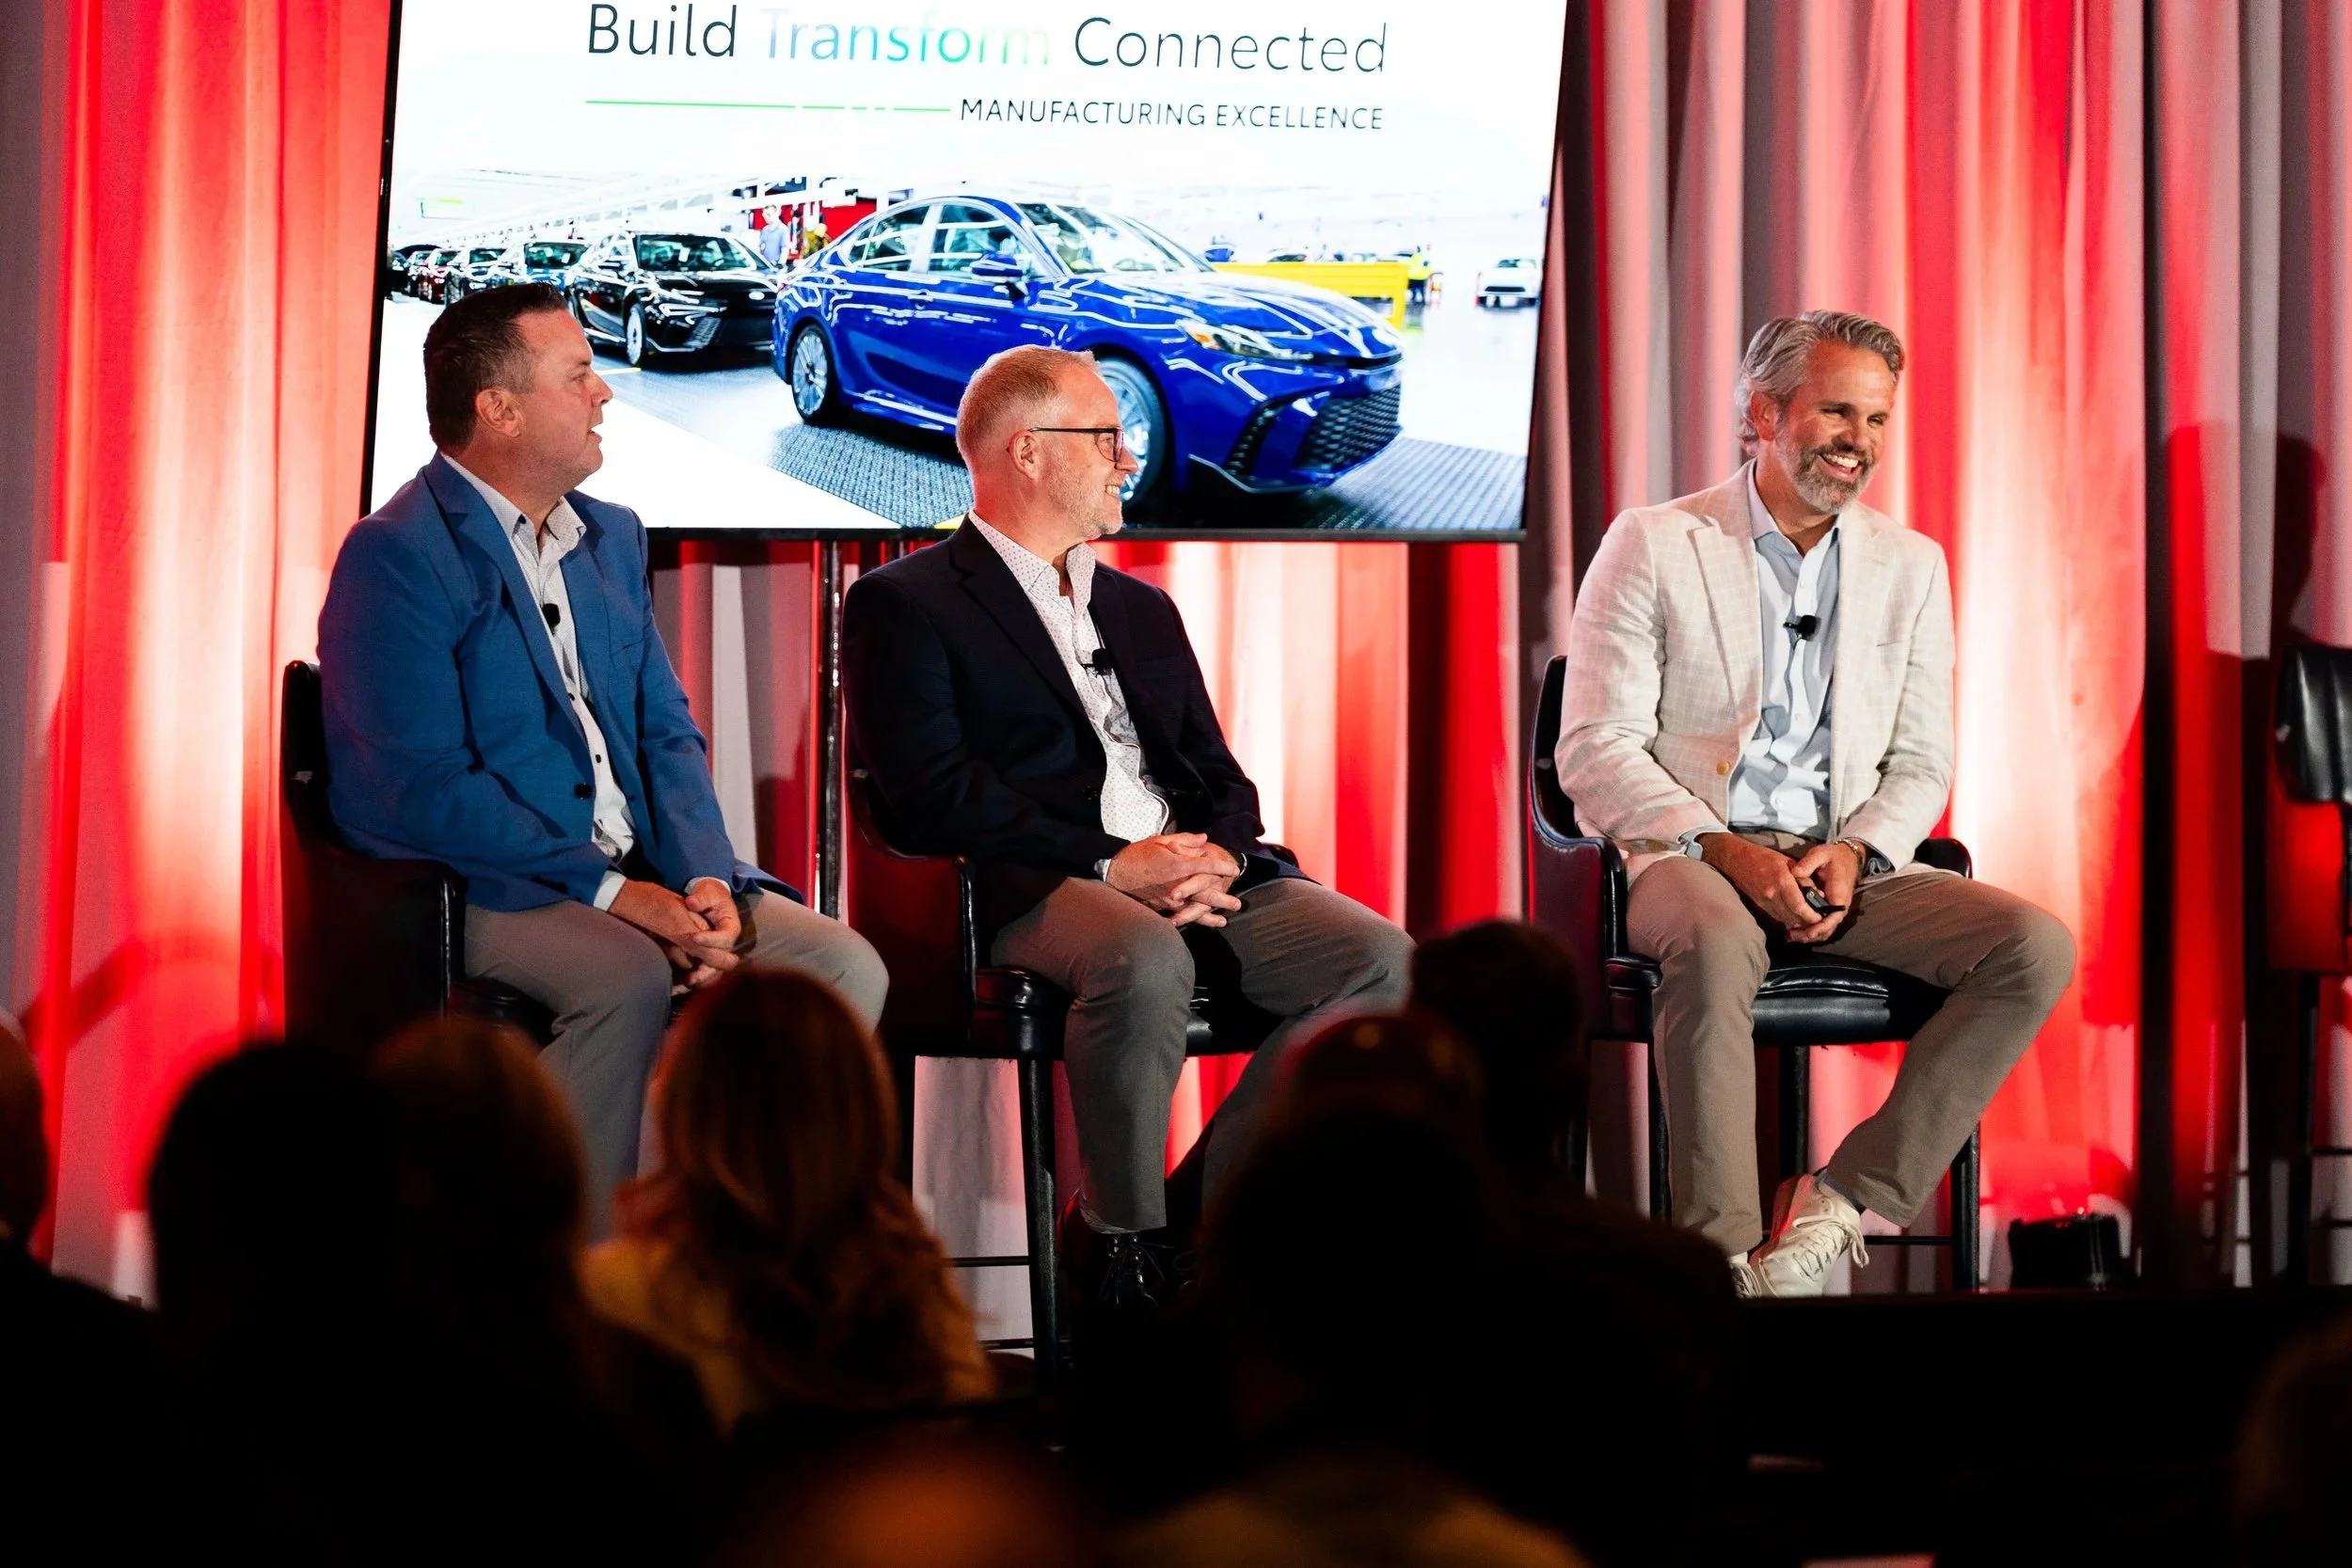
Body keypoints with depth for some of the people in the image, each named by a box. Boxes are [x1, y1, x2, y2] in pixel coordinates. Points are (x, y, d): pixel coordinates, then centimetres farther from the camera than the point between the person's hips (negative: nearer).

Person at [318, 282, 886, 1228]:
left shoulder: (611, 538, 18)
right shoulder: (398, 557, -9)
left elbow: (666, 732, 15)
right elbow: (424, 789, -17)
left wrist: (705, 881, -5)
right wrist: (609, 892, -20)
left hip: (639, 881, 8)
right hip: (480, 891, -8)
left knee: (845, 966, -13)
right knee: (629, 977, -36)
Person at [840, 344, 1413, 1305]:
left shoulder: (1141, 610, 28)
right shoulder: (905, 606, 5)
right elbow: (933, 794, -9)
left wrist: (1220, 857, -4)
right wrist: (1111, 865, -17)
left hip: (1200, 872, 6)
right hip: (1032, 889, -6)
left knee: (1380, 961, -20)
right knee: (1146, 961, -39)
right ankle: (1121, 1241, -18)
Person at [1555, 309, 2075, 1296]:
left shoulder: (1910, 566, 13)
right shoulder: (1654, 547, 0)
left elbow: (1921, 764, 13)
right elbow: (1595, 751, -5)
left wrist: (1856, 853, -10)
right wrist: (1724, 850, -19)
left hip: (1847, 866, 4)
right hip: (1689, 857, -4)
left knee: (2037, 949, -21)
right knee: (1717, 941, -40)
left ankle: (1846, 1200, -23)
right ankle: (1721, 1256, -36)